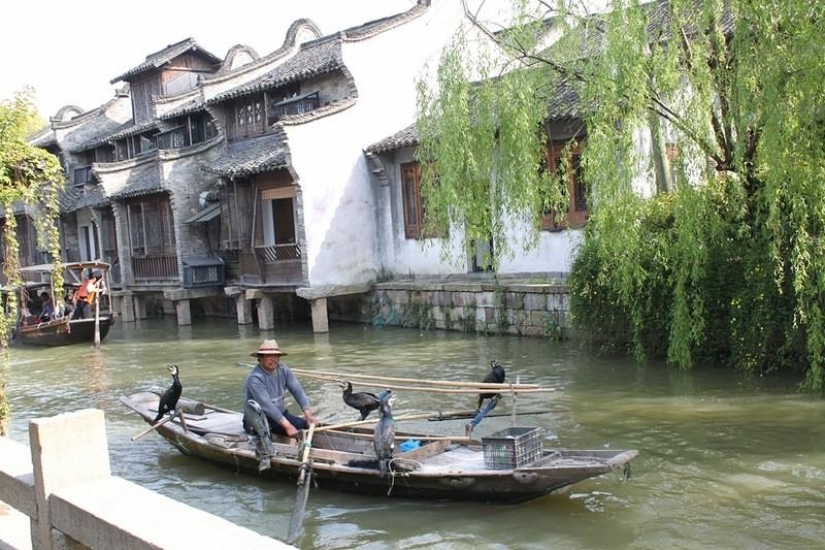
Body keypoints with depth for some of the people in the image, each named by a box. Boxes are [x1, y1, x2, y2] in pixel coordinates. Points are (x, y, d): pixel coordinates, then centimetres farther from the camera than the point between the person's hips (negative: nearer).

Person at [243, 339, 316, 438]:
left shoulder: (283, 370, -1)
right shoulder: (254, 378, -21)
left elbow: (297, 391, -8)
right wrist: (287, 425, -36)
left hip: (281, 413, 6)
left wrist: (307, 413, -25)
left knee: (308, 426, -13)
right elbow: (266, 405, -29)